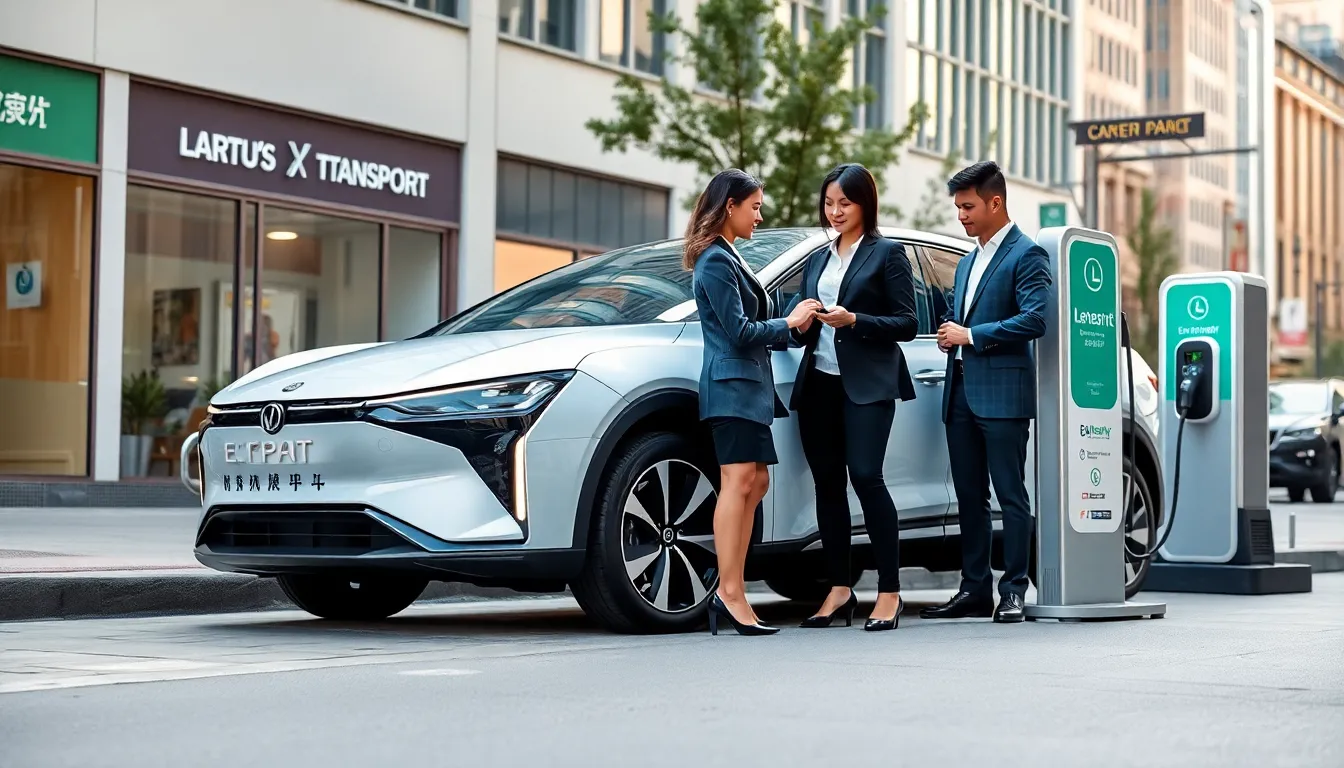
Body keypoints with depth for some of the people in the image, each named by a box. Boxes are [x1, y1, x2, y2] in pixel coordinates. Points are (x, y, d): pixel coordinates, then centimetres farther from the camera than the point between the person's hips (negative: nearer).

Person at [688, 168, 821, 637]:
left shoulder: (726, 258, 20)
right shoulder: (715, 261, -11)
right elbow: (739, 331, -16)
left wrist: (791, 326, 11)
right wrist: (788, 322, -4)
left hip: (748, 384, 11)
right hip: (732, 383, -11)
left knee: (754, 482, 8)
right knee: (739, 482, -15)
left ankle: (730, 592, 7)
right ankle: (730, 593, -18)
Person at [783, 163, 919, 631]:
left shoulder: (887, 254, 3)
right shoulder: (817, 260, 20)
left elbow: (907, 324, -3)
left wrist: (854, 320, -16)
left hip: (867, 385, -6)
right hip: (818, 382, 6)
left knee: (865, 475, -16)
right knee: (827, 482, 4)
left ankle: (889, 593, -11)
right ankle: (839, 589, 10)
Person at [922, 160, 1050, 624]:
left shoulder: (1026, 254, -5)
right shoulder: (967, 263, 22)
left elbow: (1035, 319, -16)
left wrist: (971, 335, -14)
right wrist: (949, 334, 8)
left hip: (1002, 393, -8)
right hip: (961, 392, 8)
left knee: (1010, 495, -5)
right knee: (969, 498, 9)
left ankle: (1013, 591, -2)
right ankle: (975, 589, 14)